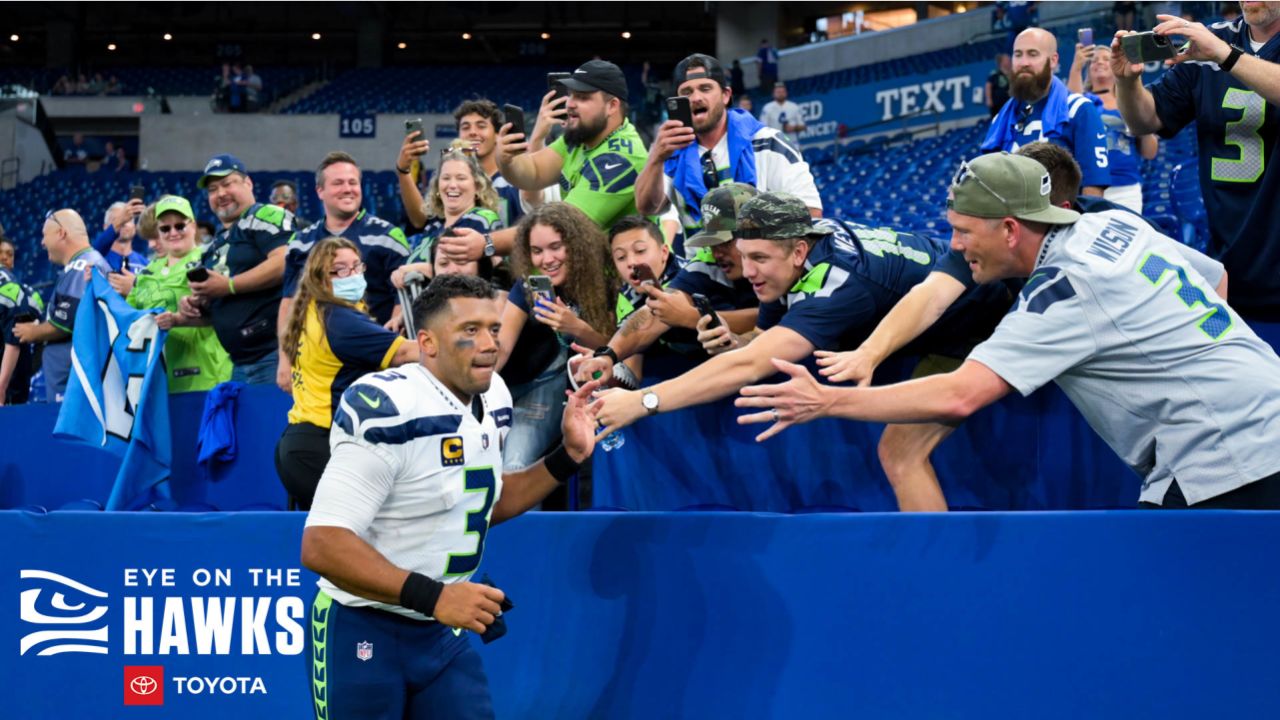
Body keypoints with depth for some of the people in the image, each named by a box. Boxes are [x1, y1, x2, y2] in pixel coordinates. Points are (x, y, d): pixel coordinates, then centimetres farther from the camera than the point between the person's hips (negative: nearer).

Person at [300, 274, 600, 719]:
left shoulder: (492, 400, 3)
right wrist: (431, 596, -32)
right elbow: (321, 545, -28)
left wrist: (568, 457, 10)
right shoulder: (389, 411, -23)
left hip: (442, 633, 7)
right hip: (362, 633, -7)